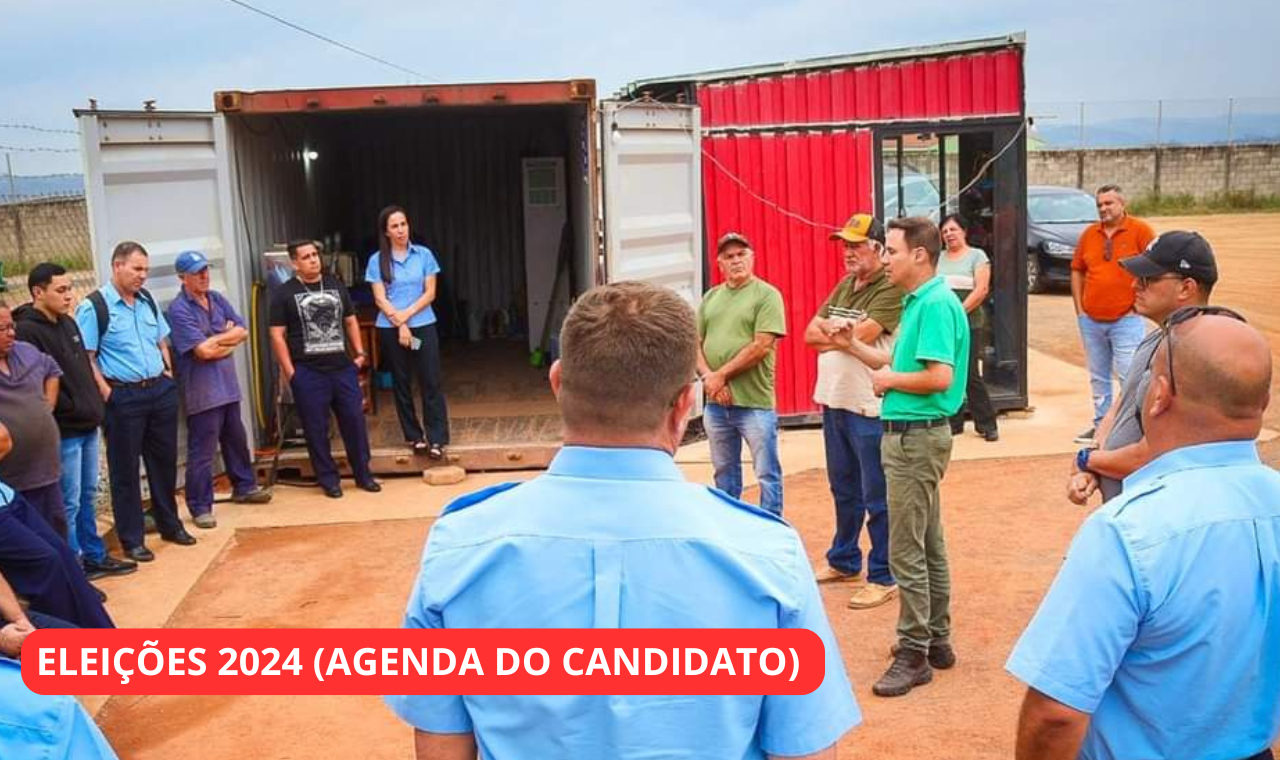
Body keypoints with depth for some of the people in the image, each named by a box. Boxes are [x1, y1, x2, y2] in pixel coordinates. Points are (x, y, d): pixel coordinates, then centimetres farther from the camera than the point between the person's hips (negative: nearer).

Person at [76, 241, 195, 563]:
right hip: (124, 397, -6)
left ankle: (170, 524, 29)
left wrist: (169, 376, 8)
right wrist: (108, 394, -14)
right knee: (125, 470, 4)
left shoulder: (147, 300, 10)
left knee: (164, 460, 14)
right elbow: (86, 358, -11)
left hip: (161, 391, 6)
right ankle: (131, 539, 14)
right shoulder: (93, 307, -9)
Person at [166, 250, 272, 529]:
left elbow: (242, 332, 4)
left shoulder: (217, 299, 9)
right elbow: (203, 351, -21)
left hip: (228, 385, 8)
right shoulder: (178, 310, -15)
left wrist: (216, 341, -11)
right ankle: (200, 507, 8)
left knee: (236, 440, 21)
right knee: (202, 451, -1)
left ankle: (244, 487, 38)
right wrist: (227, 337, -5)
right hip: (202, 391, -8)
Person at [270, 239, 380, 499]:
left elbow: (350, 321, 19)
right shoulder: (284, 293, -2)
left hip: (342, 367, 4)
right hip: (308, 372, -3)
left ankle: (363, 474, 17)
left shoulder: (336, 286, 11)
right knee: (316, 428, 3)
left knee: (355, 420, 4)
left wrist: (359, 353, 9)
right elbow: (277, 335, -4)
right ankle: (328, 479, 15)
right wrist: (289, 372, -9)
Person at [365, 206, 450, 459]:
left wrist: (408, 313, -13)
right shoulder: (377, 260, 0)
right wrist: (399, 324, -13)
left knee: (431, 382, -4)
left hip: (423, 325, 0)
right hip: (390, 329, 0)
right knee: (401, 384, 7)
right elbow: (380, 299, -4)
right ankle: (414, 437, 17)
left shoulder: (424, 255, 2)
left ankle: (436, 439, -1)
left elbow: (430, 293, -1)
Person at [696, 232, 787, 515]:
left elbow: (761, 346, -14)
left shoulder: (767, 295, -5)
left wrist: (721, 375, -12)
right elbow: (695, 344, 9)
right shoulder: (711, 298, 13)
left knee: (767, 475, 1)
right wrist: (709, 378, -8)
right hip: (715, 402, 6)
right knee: (724, 473, 17)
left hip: (754, 402, -6)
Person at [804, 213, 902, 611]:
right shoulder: (844, 287, 14)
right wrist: (838, 332, -11)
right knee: (844, 490, 21)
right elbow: (811, 333, 9)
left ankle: (883, 578, 9)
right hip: (834, 402, 9)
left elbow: (859, 337, -23)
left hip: (869, 408, -9)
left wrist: (829, 333, -5)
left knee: (877, 497, 0)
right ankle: (843, 561, 35)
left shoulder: (890, 289, -13)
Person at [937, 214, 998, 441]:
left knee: (970, 375, -7)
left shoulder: (977, 256, 2)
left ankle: (986, 424, 1)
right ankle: (953, 423, 15)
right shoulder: (939, 258, 16)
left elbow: (981, 290, -7)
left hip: (968, 324, -5)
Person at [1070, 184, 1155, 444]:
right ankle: (1101, 424, 24)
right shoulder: (1089, 234, 7)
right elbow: (1077, 270, 14)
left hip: (1126, 320, -5)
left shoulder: (1140, 230, -6)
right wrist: (1079, 309, 7)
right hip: (1091, 320, 5)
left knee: (1129, 375, -7)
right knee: (1098, 378, 13)